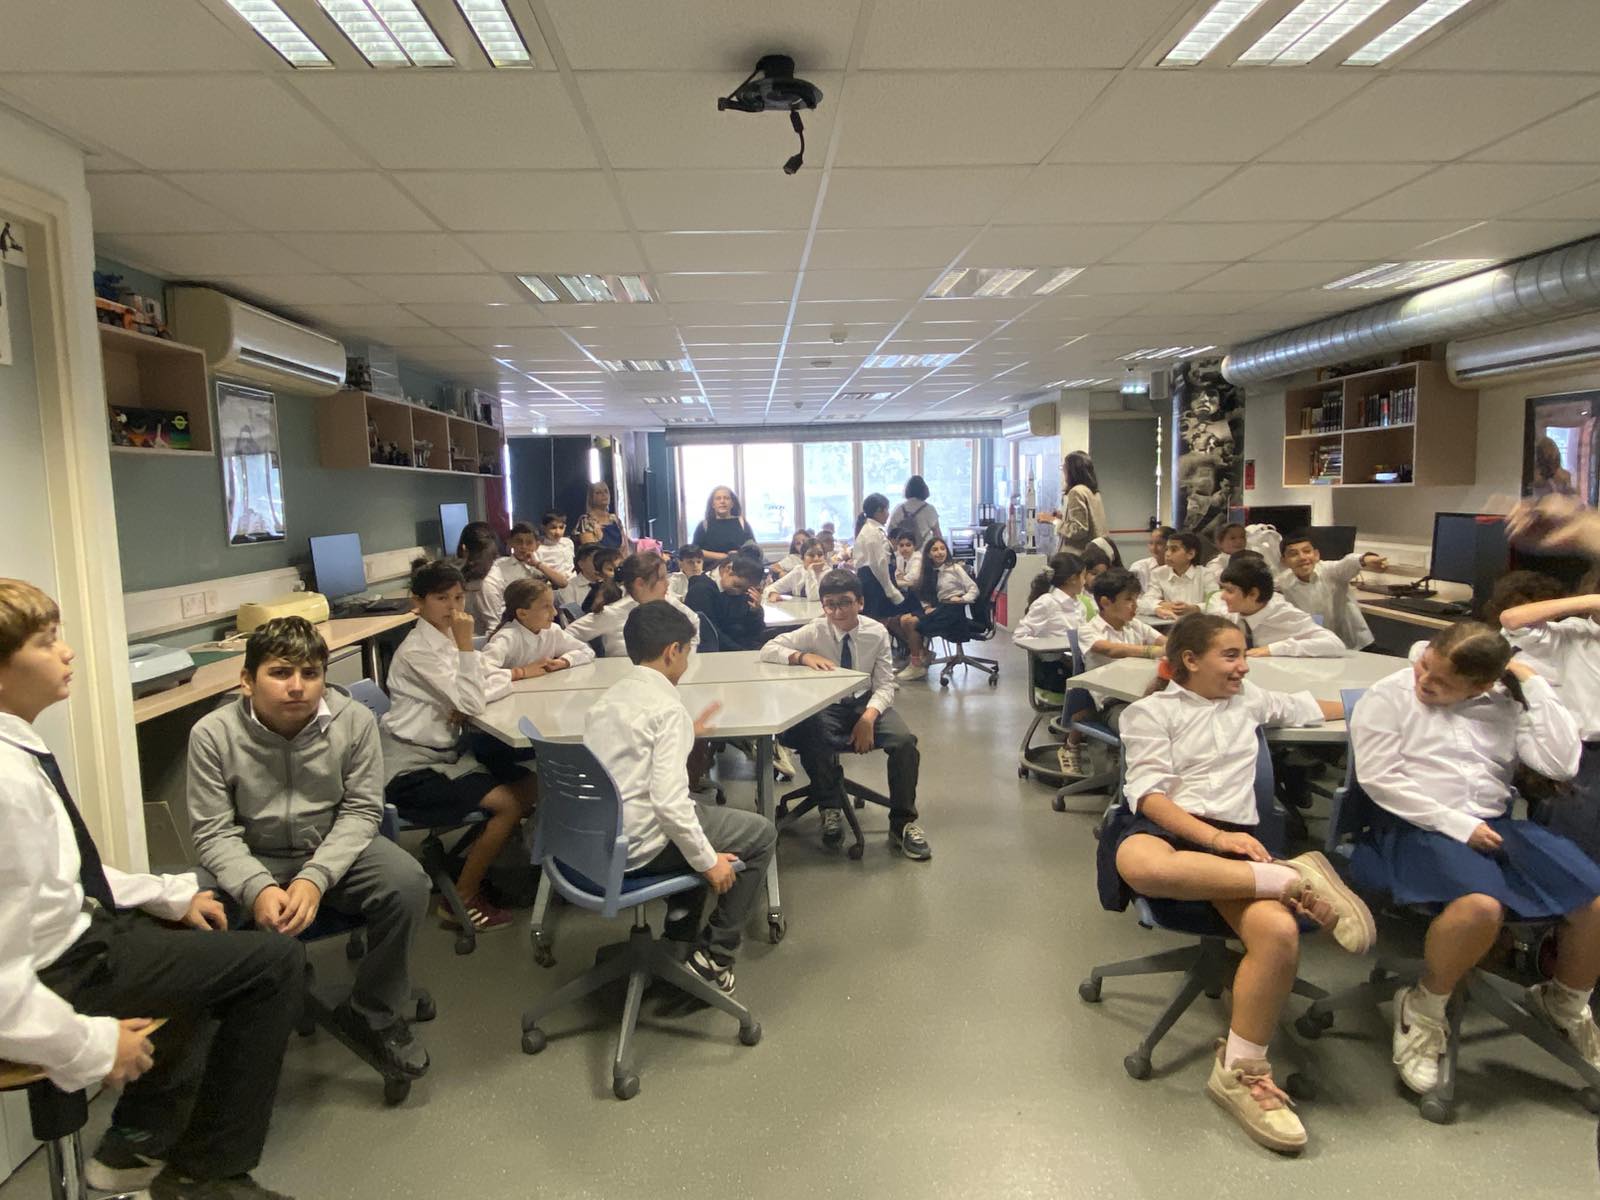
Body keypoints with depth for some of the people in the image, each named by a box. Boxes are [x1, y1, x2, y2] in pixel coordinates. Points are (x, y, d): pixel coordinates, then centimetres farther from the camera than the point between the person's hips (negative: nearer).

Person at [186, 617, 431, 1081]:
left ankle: (373, 1016, -1)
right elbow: (214, 832, -11)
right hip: (254, 859, 0)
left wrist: (315, 877, -23)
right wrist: (258, 888, -28)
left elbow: (361, 810, -8)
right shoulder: (213, 734, -13)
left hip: (335, 848, 0)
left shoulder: (354, 720, -14)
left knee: (407, 882, -25)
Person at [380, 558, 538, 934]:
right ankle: (462, 900, -3)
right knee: (510, 803, -18)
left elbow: (501, 679, 3)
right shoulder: (417, 650, -18)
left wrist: (467, 703, -15)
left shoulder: (448, 637, 8)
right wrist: (465, 643, -23)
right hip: (413, 770, -8)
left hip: (446, 754, 8)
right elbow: (471, 702, -23)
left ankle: (476, 864, 15)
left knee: (531, 785, 0)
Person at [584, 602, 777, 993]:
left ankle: (682, 922, 34)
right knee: (762, 833, 8)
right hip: (636, 849, -8)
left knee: (705, 810, 32)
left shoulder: (608, 697, 6)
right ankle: (713, 956, 10)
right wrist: (708, 862, -14)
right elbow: (668, 802, -26)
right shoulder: (668, 708, -19)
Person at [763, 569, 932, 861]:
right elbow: (768, 650, -9)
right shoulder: (814, 631, -8)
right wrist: (803, 656, -26)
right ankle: (830, 809, -10)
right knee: (811, 734, -35)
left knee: (905, 740, -27)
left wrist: (869, 717, -25)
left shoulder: (877, 632, -6)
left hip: (867, 704, 1)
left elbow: (885, 685, -6)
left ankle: (903, 823, -8)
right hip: (826, 708, 0)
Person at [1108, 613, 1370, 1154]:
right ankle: (1297, 878, -33)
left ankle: (1240, 1069, -16)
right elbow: (1150, 794, -4)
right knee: (1143, 865, -45)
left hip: (1233, 836, 4)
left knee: (1279, 930, -32)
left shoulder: (1250, 699, 25)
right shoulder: (1150, 711, 8)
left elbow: (1315, 707, 41)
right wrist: (1215, 837, -19)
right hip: (1160, 826, -4)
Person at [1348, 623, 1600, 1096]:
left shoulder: (1505, 704, 11)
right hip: (1417, 827, -5)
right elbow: (1378, 777, -8)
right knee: (1481, 905, -35)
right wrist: (1456, 824, -13)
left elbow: (1561, 764, -1)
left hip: (1496, 824, 6)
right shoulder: (1388, 696, -1)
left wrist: (1534, 684, 0)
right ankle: (1422, 1011, -7)